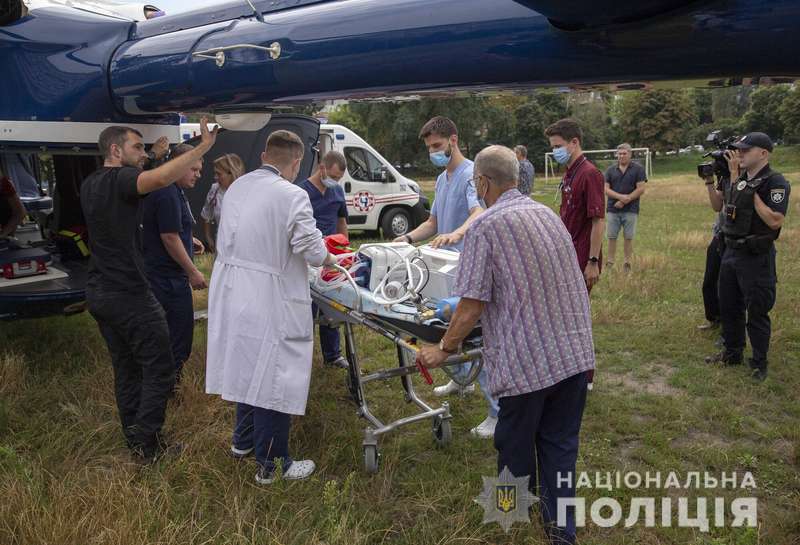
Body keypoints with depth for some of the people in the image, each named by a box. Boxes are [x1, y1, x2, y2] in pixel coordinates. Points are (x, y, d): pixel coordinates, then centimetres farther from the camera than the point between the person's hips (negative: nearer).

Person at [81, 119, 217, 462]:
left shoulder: (89, 185, 13)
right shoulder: (121, 178, -15)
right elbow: (160, 179, -38)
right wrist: (203, 147, -34)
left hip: (99, 292, 9)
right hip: (129, 294, -9)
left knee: (126, 368, 17)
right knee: (159, 369, 1)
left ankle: (133, 437, 26)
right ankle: (147, 443, 5)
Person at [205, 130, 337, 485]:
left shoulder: (237, 186, 5)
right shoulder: (292, 196, -16)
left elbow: (236, 238, 7)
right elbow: (313, 252, -14)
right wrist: (327, 258, 8)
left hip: (231, 293, 8)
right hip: (269, 302, -7)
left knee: (247, 366, 23)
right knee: (273, 379, 5)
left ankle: (243, 441, 41)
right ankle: (271, 464, 18)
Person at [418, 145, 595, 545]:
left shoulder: (485, 227, -13)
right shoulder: (547, 213, 8)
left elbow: (472, 307, -14)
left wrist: (444, 349, 1)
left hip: (526, 359, -6)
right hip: (575, 350, 6)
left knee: (515, 444, 17)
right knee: (560, 441, 18)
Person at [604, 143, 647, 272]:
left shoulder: (638, 169, 1)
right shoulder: (611, 170, 8)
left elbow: (641, 189, -6)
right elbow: (606, 189, 1)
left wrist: (624, 201, -11)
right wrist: (621, 196, -15)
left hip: (630, 210, -2)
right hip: (612, 209, 2)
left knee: (628, 237, 3)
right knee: (611, 237, 3)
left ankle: (627, 264, 12)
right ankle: (610, 263, 11)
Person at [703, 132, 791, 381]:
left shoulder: (775, 182, -15)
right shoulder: (734, 178, 5)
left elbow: (775, 220, -25)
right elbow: (718, 206, 15)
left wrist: (751, 193, -22)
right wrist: (710, 181, 2)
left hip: (757, 258, -7)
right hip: (731, 252, 7)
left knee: (757, 313, 3)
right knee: (728, 307, 18)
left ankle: (759, 363, 19)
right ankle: (732, 353, 35)